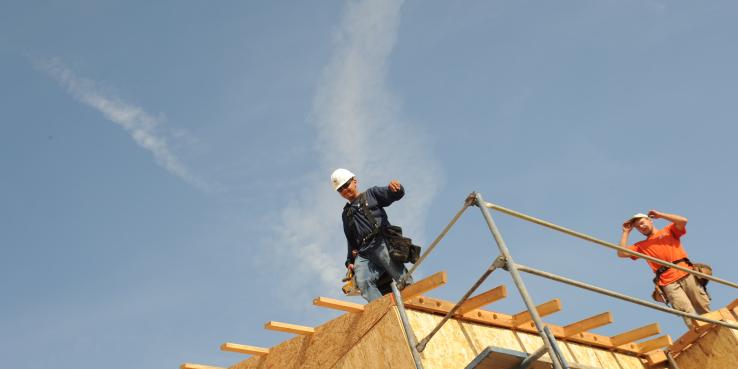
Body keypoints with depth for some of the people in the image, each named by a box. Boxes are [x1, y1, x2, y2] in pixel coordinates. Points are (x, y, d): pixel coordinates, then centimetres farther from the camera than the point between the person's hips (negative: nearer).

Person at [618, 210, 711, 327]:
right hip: (668, 282, 1)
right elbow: (621, 253, 9)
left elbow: (683, 221, 0)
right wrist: (626, 232, 14)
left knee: (704, 309, -3)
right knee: (687, 313, -12)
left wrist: (660, 215, 6)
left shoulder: (669, 230, 19)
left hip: (685, 273, -1)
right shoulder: (641, 246, 20)